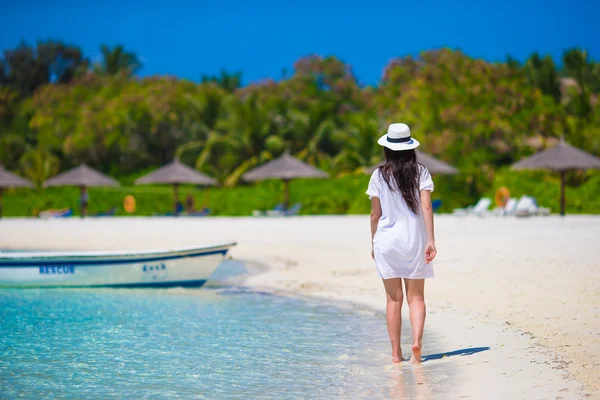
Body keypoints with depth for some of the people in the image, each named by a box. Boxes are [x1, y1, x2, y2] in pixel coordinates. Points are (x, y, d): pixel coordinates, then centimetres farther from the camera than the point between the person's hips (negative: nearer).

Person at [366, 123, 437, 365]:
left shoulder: (379, 175, 0)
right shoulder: (420, 172, 0)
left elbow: (375, 214, 1)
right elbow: (426, 207, -10)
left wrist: (374, 243, 12)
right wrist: (431, 240, -11)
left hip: (387, 240, 0)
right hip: (414, 240, 0)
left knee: (394, 299, 7)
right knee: (415, 296, 7)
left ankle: (396, 353, 8)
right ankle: (417, 340, -16)